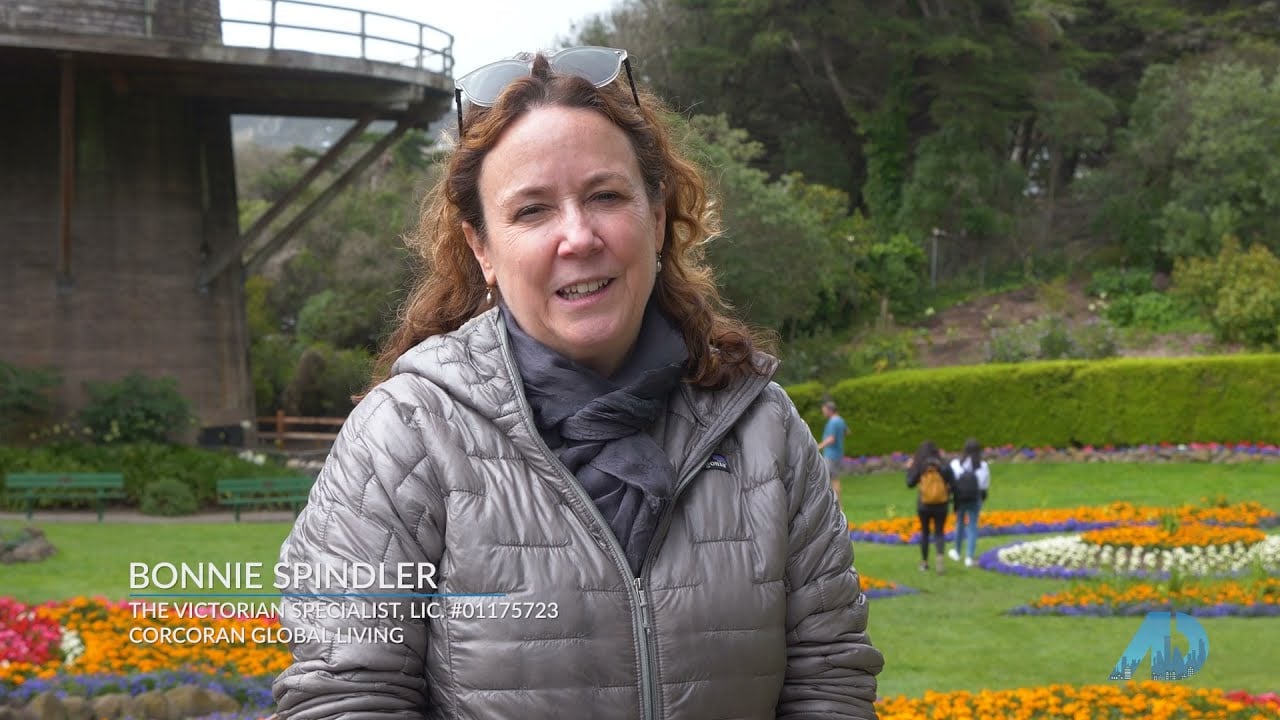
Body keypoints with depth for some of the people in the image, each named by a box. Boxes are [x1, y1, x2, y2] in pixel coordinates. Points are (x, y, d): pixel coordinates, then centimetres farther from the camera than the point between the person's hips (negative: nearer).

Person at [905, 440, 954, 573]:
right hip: (941, 505, 0)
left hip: (924, 506, 0)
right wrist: (947, 493, 15)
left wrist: (909, 469, 9)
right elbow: (953, 484, -5)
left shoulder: (919, 466, -10)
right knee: (939, 533, 9)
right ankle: (940, 555, -17)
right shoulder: (944, 465, -7)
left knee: (924, 532, 16)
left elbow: (910, 483, -5)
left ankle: (924, 562, 21)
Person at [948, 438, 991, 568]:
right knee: (972, 527, 9)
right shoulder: (983, 466, -11)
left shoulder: (956, 464, -12)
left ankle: (957, 552, 37)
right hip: (975, 499, -1)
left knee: (959, 523, 23)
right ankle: (969, 557, 1)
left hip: (960, 498, 1)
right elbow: (985, 485, -4)